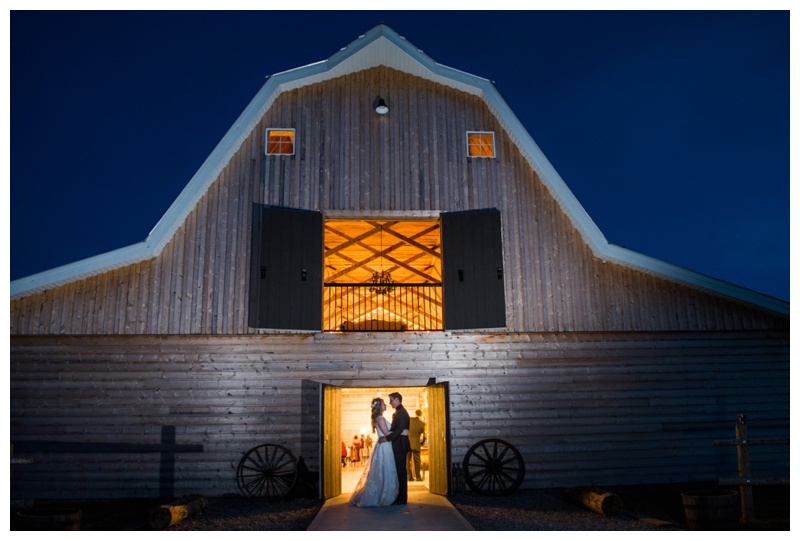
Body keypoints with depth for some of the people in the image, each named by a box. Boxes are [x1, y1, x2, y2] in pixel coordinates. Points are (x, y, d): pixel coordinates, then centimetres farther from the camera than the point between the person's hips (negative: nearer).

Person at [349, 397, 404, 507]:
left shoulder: (379, 418, 15)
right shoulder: (380, 418, -15)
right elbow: (386, 433, -18)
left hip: (383, 446, 10)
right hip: (384, 447, -10)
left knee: (379, 473, 13)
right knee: (383, 473, -4)